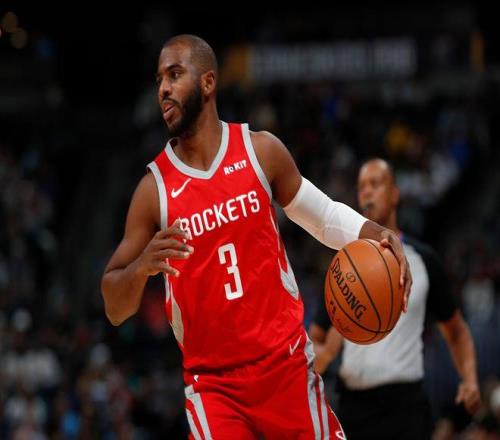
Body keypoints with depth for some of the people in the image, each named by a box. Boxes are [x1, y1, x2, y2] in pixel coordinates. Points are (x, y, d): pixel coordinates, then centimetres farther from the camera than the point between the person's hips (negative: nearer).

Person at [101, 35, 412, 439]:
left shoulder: (261, 151, -1)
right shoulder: (155, 188, -4)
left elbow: (323, 214, 14)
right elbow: (115, 310, -2)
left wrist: (375, 235, -5)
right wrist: (142, 266, -23)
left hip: (287, 362, 2)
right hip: (213, 384, -2)